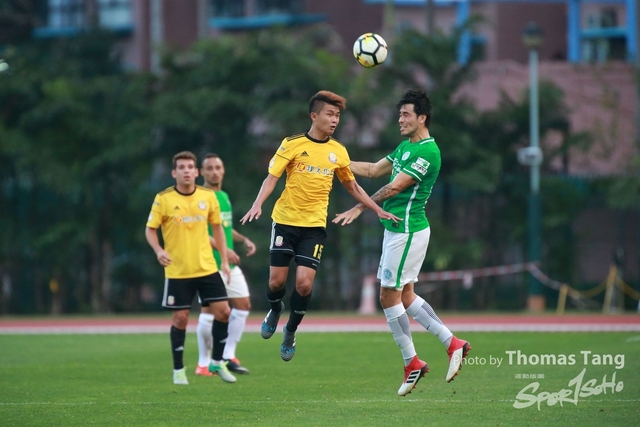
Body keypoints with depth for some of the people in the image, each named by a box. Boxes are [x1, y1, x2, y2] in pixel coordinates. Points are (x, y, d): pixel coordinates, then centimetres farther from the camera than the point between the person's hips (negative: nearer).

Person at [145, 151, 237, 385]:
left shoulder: (208, 196, 1)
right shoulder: (163, 199, -8)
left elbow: (217, 227, 13)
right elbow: (150, 229, -2)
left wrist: (224, 259, 10)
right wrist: (159, 251, -20)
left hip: (207, 267, 3)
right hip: (177, 271, -3)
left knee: (223, 311, -3)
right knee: (180, 318, 0)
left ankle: (217, 361, 15)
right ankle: (178, 369, 15)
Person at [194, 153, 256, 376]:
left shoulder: (224, 196, 15)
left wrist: (243, 239, 10)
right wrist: (222, 249, -24)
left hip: (230, 265, 8)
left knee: (243, 305, 6)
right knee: (209, 312, -5)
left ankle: (228, 356, 14)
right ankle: (204, 364, 5)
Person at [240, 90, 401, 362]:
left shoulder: (338, 152, 6)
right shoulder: (292, 144, -4)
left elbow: (352, 187, 18)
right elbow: (272, 177, -7)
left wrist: (378, 210, 11)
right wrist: (258, 204, -24)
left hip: (314, 225, 1)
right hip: (285, 220, -1)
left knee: (304, 283, -10)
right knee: (276, 281, -1)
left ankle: (290, 332, 13)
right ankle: (275, 310, 34)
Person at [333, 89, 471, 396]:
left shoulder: (427, 151, -17)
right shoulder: (405, 146, 14)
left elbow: (395, 187, -20)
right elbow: (374, 170, 22)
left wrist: (361, 207, -15)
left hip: (407, 231, -10)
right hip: (398, 229, 10)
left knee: (389, 296, -4)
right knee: (405, 295, 12)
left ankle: (412, 363, 4)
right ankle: (453, 344, 12)